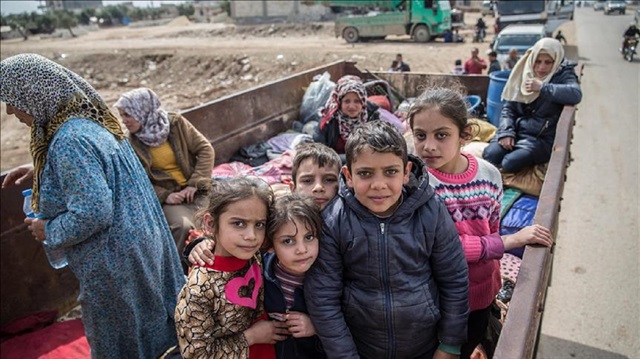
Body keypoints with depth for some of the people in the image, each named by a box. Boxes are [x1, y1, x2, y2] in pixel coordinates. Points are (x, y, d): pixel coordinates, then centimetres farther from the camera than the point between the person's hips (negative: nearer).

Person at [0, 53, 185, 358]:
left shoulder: (70, 141, -28)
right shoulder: (89, 118, 3)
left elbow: (92, 213, -32)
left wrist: (50, 232, -13)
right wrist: (40, 170, 14)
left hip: (115, 261, -9)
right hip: (137, 241, 9)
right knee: (146, 324, 27)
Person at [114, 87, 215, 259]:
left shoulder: (175, 122, -2)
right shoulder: (130, 143, -3)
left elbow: (205, 149, -1)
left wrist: (195, 184, -10)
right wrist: (164, 196, -15)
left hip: (195, 190, 2)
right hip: (167, 197, -1)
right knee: (183, 226, -31)